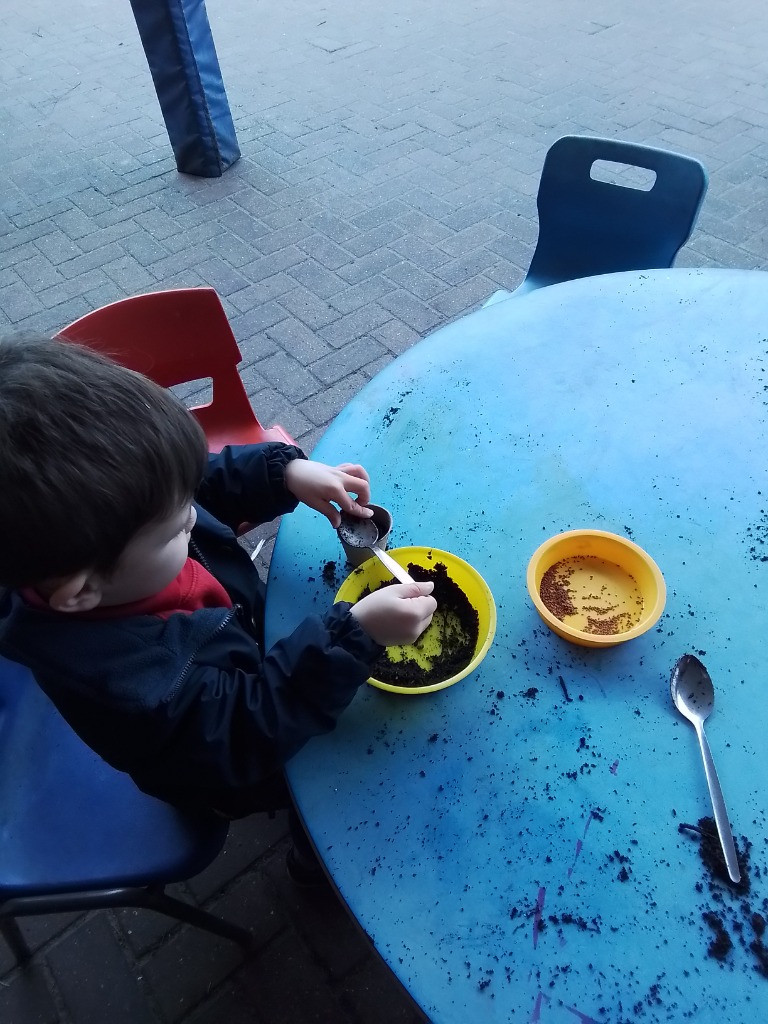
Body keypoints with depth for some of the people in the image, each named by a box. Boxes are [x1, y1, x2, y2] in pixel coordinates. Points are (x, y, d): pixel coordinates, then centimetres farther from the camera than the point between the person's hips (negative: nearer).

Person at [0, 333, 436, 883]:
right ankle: (318, 851, 44)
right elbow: (251, 732, -35)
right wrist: (357, 635, -44)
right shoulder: (125, 680, -46)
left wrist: (286, 471, -25)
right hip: (240, 767, -6)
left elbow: (211, 483, -9)